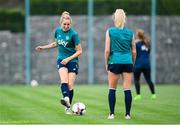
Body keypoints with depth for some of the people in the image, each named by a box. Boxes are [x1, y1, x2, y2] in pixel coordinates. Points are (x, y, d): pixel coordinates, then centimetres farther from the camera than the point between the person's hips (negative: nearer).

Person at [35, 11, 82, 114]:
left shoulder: (73, 34, -14)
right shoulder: (58, 31, 2)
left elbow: (79, 51, -10)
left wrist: (68, 59, -18)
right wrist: (44, 47, 19)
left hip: (72, 61, -3)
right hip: (61, 60, 3)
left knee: (70, 85, -5)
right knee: (64, 80, -23)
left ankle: (68, 107, 7)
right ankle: (66, 99, -46)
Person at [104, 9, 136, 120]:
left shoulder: (110, 31, -3)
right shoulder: (130, 32, 4)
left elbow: (107, 50, -4)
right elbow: (134, 51, 9)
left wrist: (106, 63, 6)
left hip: (115, 62, -2)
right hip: (128, 62, 2)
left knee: (112, 89, 8)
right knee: (127, 89, 3)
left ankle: (112, 114, 5)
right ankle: (128, 114, 4)